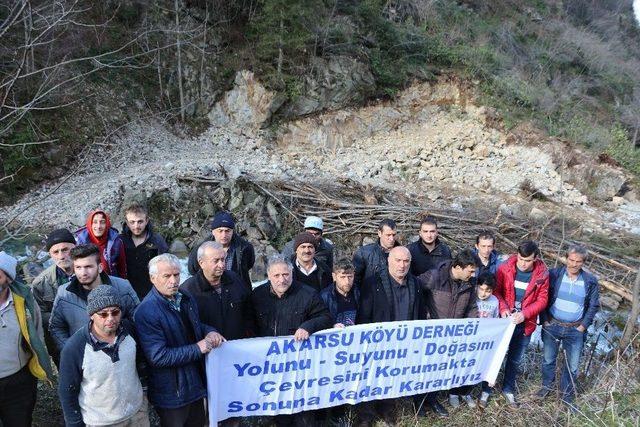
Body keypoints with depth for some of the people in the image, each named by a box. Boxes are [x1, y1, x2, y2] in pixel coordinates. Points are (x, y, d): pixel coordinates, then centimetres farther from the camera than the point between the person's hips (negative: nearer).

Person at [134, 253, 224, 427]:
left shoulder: (185, 297, 1)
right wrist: (197, 349, -24)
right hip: (172, 392, -7)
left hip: (196, 382, 7)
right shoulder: (146, 312, -24)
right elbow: (158, 356, -26)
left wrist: (209, 332, -4)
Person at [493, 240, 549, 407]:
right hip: (505, 320, -1)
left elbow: (542, 300, -7)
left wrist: (525, 313, -21)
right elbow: (496, 290, -6)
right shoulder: (505, 268, -13)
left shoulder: (542, 274, -10)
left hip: (525, 324, 1)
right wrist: (503, 308, -22)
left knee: (515, 360, 17)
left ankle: (508, 389, 36)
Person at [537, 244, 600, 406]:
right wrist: (544, 320, -8)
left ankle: (567, 393, 31)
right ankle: (547, 386, 37)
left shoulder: (591, 281, -7)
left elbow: (594, 306, 2)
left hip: (575, 330, 0)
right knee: (548, 359, 15)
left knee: (572, 364, 10)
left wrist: (583, 326, -4)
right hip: (552, 326, 0)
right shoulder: (554, 274, -10)